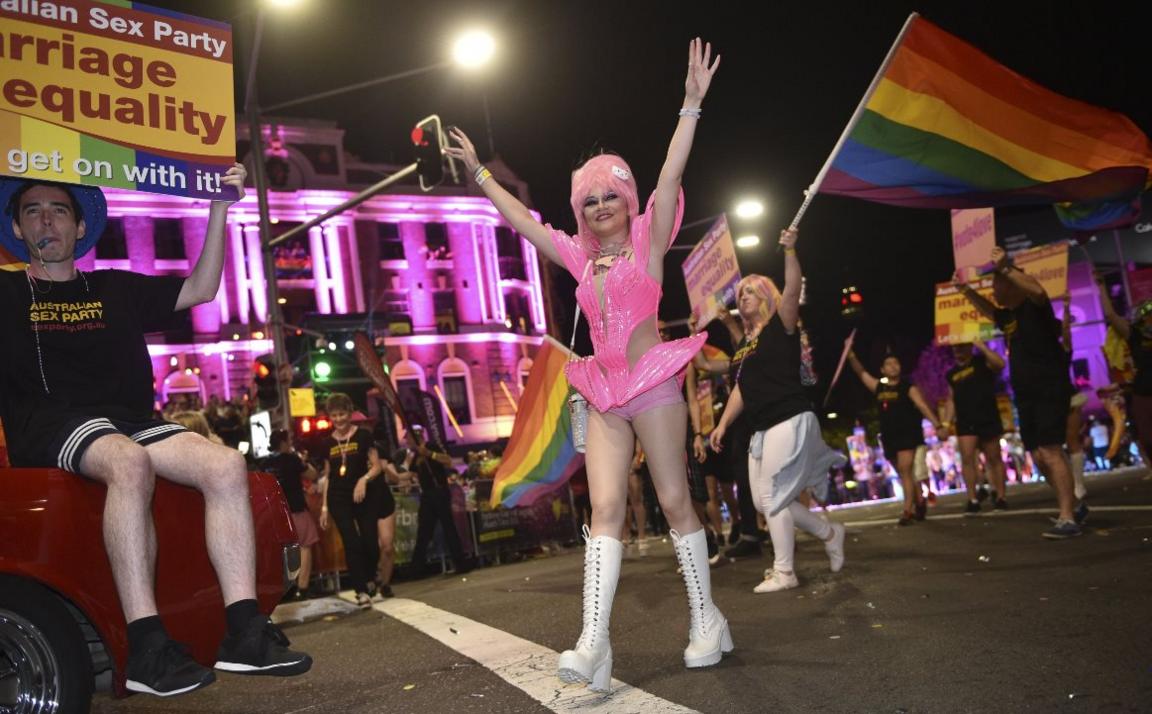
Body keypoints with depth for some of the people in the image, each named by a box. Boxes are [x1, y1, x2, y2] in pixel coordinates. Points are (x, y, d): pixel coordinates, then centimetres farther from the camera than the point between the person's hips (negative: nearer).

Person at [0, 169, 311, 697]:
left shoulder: (116, 289, 26)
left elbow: (200, 290, 23)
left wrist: (220, 208, 20)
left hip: (132, 423, 4)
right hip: (52, 427, -4)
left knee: (227, 466, -24)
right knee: (129, 462, -39)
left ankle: (245, 635, -27)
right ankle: (147, 649, -41)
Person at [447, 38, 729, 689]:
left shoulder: (648, 241, 3)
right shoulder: (580, 256, 15)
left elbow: (670, 176, -9)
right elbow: (522, 220, 22)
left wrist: (692, 105, -18)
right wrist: (478, 172, 26)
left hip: (654, 385, -4)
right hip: (605, 395, 4)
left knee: (676, 500, 1)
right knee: (605, 507, -6)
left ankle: (708, 620, 15)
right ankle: (594, 642, -14)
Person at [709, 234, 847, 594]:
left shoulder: (781, 327, -3)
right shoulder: (751, 343, 18)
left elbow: (792, 290, -22)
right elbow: (741, 388, 20)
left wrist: (789, 250, -35)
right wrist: (723, 424, 15)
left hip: (790, 422, -9)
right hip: (763, 428, 9)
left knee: (772, 496, -7)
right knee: (766, 499, 9)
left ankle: (784, 572, 4)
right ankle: (829, 532, 25)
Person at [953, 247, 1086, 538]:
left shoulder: (1034, 307, -8)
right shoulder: (1008, 316, 16)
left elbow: (1038, 290, -32)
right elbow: (986, 308, 35)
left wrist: (1005, 267, -33)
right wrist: (965, 289, 23)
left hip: (1050, 391, -9)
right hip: (1026, 395, 9)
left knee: (1051, 452, -15)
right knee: (1040, 456, 10)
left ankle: (1068, 520, -16)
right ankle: (1074, 505, 26)